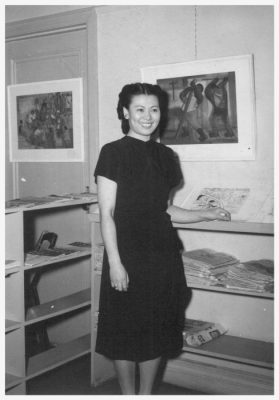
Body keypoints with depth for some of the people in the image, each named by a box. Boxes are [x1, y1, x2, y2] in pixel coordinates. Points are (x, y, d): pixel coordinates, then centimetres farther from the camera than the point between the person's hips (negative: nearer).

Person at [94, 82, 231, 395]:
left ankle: (147, 393, 28)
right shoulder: (113, 153, -6)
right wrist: (115, 262, -15)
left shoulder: (164, 155, 10)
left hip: (162, 254, 5)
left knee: (158, 331, 11)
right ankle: (128, 394, 25)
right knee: (126, 332, 5)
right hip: (128, 255, -5)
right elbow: (106, 214, -10)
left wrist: (206, 214, 11)